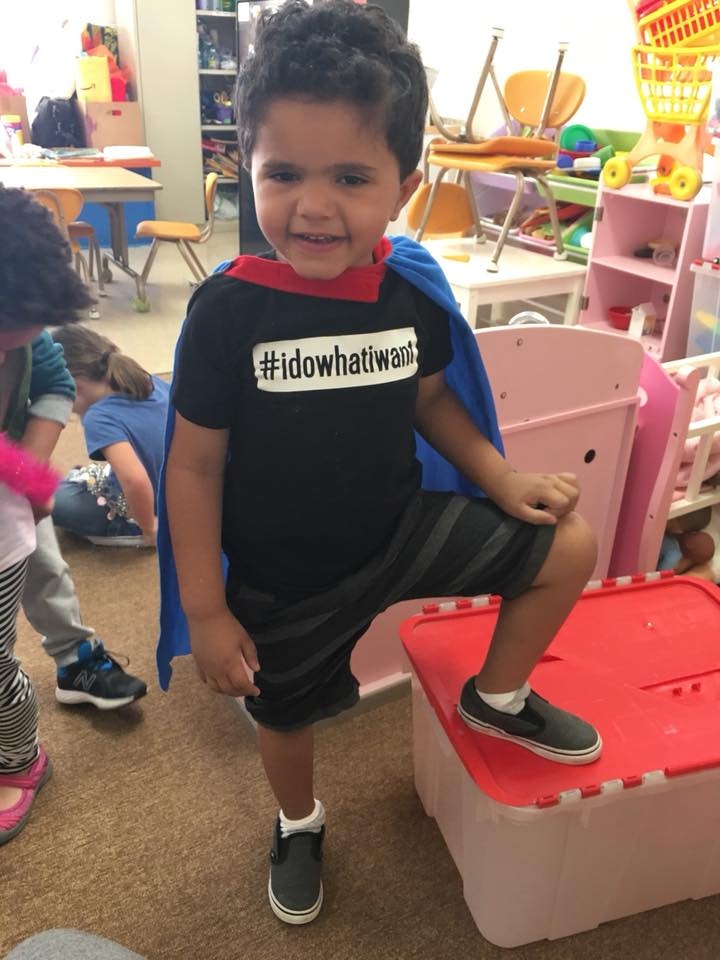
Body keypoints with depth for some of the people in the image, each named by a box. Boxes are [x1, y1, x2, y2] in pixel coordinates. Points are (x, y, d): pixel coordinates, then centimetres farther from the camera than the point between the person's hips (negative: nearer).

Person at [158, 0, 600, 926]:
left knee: (567, 545, -1)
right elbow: (195, 466, -16)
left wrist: (503, 480, -5)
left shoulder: (411, 291, -12)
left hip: (403, 526, 3)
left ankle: (498, 697, 25)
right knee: (285, 717, 20)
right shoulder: (228, 310, -23)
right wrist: (206, 614, -11)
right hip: (281, 578, -2)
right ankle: (299, 824, 57)